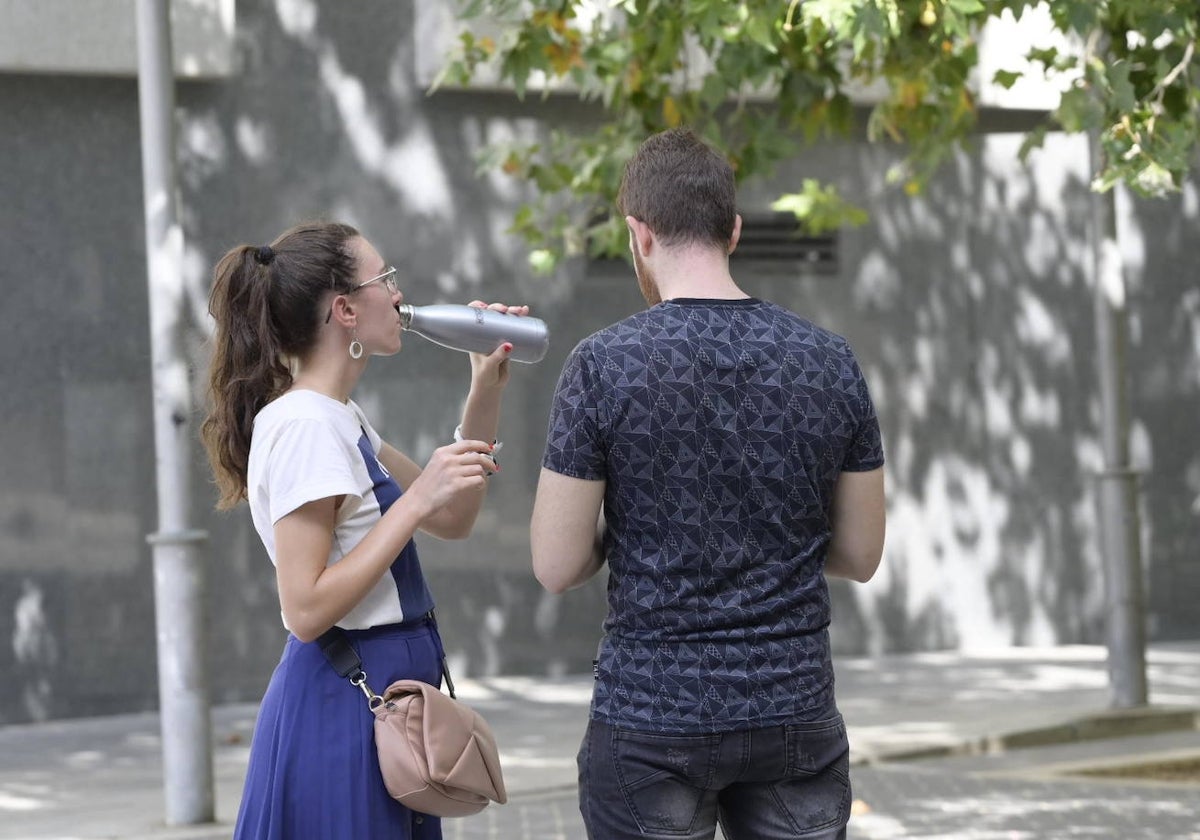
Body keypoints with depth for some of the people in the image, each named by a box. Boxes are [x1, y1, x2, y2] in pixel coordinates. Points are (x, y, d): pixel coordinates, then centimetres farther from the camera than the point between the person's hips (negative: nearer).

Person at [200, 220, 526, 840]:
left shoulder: (338, 419, 12)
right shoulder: (303, 425, -17)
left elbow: (452, 521, 20)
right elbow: (307, 610, -22)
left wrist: (486, 393, 11)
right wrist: (417, 498, -23)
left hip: (384, 691, 10)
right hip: (342, 701, -10)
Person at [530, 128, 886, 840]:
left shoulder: (605, 364, -9)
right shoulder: (829, 361, 0)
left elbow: (557, 566, -7)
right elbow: (860, 555, 7)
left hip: (651, 716, -2)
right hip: (796, 714, 3)